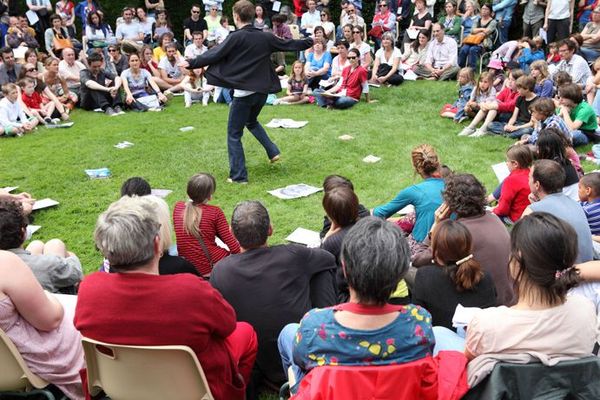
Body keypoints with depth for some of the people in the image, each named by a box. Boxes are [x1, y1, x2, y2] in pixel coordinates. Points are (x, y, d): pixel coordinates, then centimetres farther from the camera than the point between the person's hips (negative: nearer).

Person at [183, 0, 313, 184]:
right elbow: (289, 45, 16)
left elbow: (214, 55, -11)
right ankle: (273, 151, 23)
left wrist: (191, 63, -2)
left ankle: (238, 176, 3)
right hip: (262, 91, 6)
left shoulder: (236, 37, -12)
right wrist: (310, 42, 32)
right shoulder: (266, 37, 4)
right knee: (251, 121, 33)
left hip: (243, 93, -6)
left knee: (234, 134, 4)